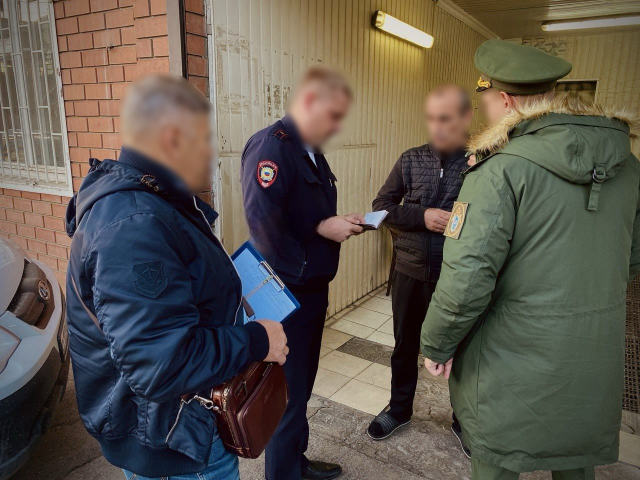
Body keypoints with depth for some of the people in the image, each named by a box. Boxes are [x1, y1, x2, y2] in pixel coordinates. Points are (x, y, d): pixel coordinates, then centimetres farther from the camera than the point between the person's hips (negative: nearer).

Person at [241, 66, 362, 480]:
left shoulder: (312, 152, 12)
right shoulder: (270, 146, -18)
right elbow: (262, 221, -28)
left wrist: (341, 223, 1)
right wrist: (321, 229, -19)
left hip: (314, 288, 9)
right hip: (287, 293, -9)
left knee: (303, 384, 22)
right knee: (288, 393, 7)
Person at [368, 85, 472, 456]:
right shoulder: (411, 160, -2)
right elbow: (382, 206, -2)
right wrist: (422, 216, -17)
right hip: (411, 272, 3)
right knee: (405, 346, 19)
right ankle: (400, 409, 43)